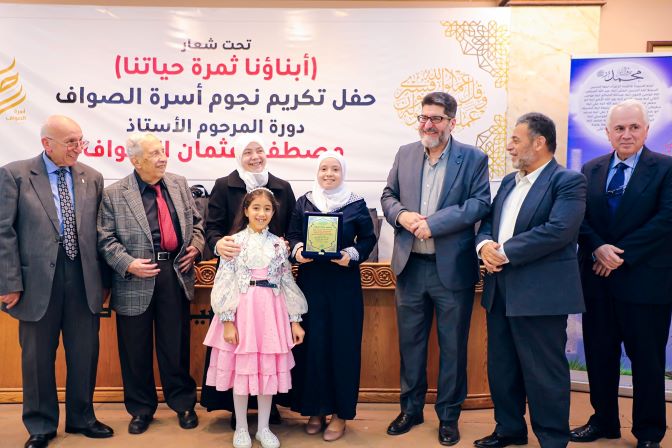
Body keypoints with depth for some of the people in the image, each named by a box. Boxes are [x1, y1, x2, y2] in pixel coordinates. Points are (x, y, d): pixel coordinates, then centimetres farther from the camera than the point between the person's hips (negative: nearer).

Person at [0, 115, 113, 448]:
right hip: (38, 280, -2)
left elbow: (99, 231, 7)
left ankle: (81, 417, 31)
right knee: (38, 356, 11)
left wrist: (104, 279, 7)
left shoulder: (92, 178, 6)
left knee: (85, 354, 12)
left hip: (84, 279, 3)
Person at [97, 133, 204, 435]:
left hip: (176, 274, 2)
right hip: (136, 280, -2)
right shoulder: (114, 194, -4)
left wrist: (195, 246, -1)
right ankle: (141, 409, 30)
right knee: (136, 350, 11)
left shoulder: (179, 184, 8)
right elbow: (105, 238, -5)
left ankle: (183, 404, 29)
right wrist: (128, 263, -17)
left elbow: (196, 222, 15)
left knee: (176, 345, 12)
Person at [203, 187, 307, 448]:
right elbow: (224, 283, -5)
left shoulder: (279, 245, 7)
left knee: (268, 369, 8)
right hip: (241, 311, -2)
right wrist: (227, 321, -11)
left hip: (271, 312, 2)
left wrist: (295, 321, 7)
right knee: (241, 368, 6)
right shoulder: (234, 242, -2)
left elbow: (287, 283, 8)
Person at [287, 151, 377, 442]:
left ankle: (341, 412, 17)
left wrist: (352, 254, -13)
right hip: (310, 281, 2)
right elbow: (292, 235, 9)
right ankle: (314, 408, 22)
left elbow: (368, 238, 4)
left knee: (343, 343, 3)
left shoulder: (356, 204, 1)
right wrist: (297, 250, -12)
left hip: (344, 282, -1)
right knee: (312, 343, 5)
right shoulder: (304, 202, 6)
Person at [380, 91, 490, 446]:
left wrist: (433, 222, -21)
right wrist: (401, 215, -12)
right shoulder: (405, 154, 8)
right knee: (410, 342, 15)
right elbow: (388, 195, 11)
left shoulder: (474, 159, -3)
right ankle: (411, 408, 33)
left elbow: (480, 203, -12)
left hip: (453, 268, -3)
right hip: (410, 266, 3)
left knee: (453, 346, 9)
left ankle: (449, 415, 28)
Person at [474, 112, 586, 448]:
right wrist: (484, 244, -8)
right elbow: (487, 222, 15)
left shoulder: (568, 181, -8)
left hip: (541, 293, -8)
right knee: (501, 367, 17)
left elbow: (558, 230, -21)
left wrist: (505, 252, -19)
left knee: (544, 373, 3)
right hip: (500, 290, 8)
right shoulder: (509, 181, 17)